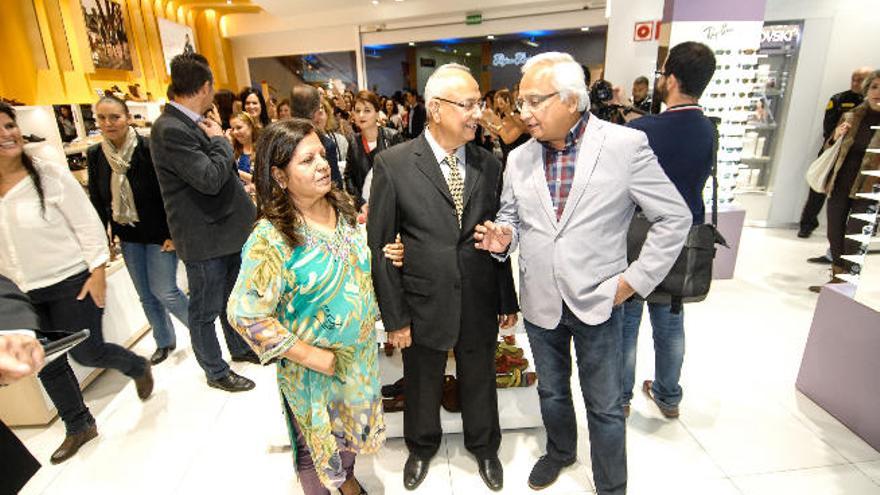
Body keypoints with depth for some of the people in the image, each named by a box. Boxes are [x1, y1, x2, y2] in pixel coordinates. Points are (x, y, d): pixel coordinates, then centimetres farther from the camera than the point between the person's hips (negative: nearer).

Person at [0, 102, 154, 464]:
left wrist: (97, 271, -14)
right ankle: (79, 426, 33)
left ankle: (138, 367, 31)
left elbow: (87, 223, -11)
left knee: (87, 353, -1)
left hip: (71, 282, -5)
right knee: (46, 364, 14)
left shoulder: (50, 174, -12)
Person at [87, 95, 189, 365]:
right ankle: (164, 341, 33)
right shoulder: (95, 154, 1)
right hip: (128, 236, 6)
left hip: (159, 233, -5)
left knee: (163, 290, -5)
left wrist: (174, 234, -15)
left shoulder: (149, 148, -15)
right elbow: (96, 200, 9)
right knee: (146, 295, 13)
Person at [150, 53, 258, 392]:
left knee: (232, 298, 24)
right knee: (205, 310, 10)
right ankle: (216, 371, 28)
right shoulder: (170, 130, -22)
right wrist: (219, 140, -15)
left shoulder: (192, 124, 8)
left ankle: (240, 347, 44)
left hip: (225, 228, 9)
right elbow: (210, 179, -27)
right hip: (203, 237, -9)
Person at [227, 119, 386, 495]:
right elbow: (245, 313, -24)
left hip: (361, 351, 6)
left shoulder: (341, 207, -5)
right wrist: (312, 356, -22)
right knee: (317, 442, 19)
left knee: (353, 425, 28)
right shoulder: (270, 237, -25)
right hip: (314, 368, -6)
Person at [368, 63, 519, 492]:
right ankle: (422, 445, 52)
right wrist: (394, 316, -8)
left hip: (480, 304, 2)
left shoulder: (489, 165, -1)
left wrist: (508, 301, 6)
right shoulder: (393, 164, -11)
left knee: (480, 382, 22)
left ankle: (483, 446, 52)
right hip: (424, 306, -2)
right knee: (422, 386, 21)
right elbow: (380, 245, -9)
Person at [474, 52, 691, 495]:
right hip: (539, 302, 4)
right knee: (551, 391, 23)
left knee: (605, 405, 13)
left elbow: (674, 217, -7)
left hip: (597, 302, -3)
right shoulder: (519, 159, 0)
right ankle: (559, 451, 51)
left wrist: (636, 279, -10)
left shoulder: (626, 145, -12)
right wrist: (502, 237, -11)